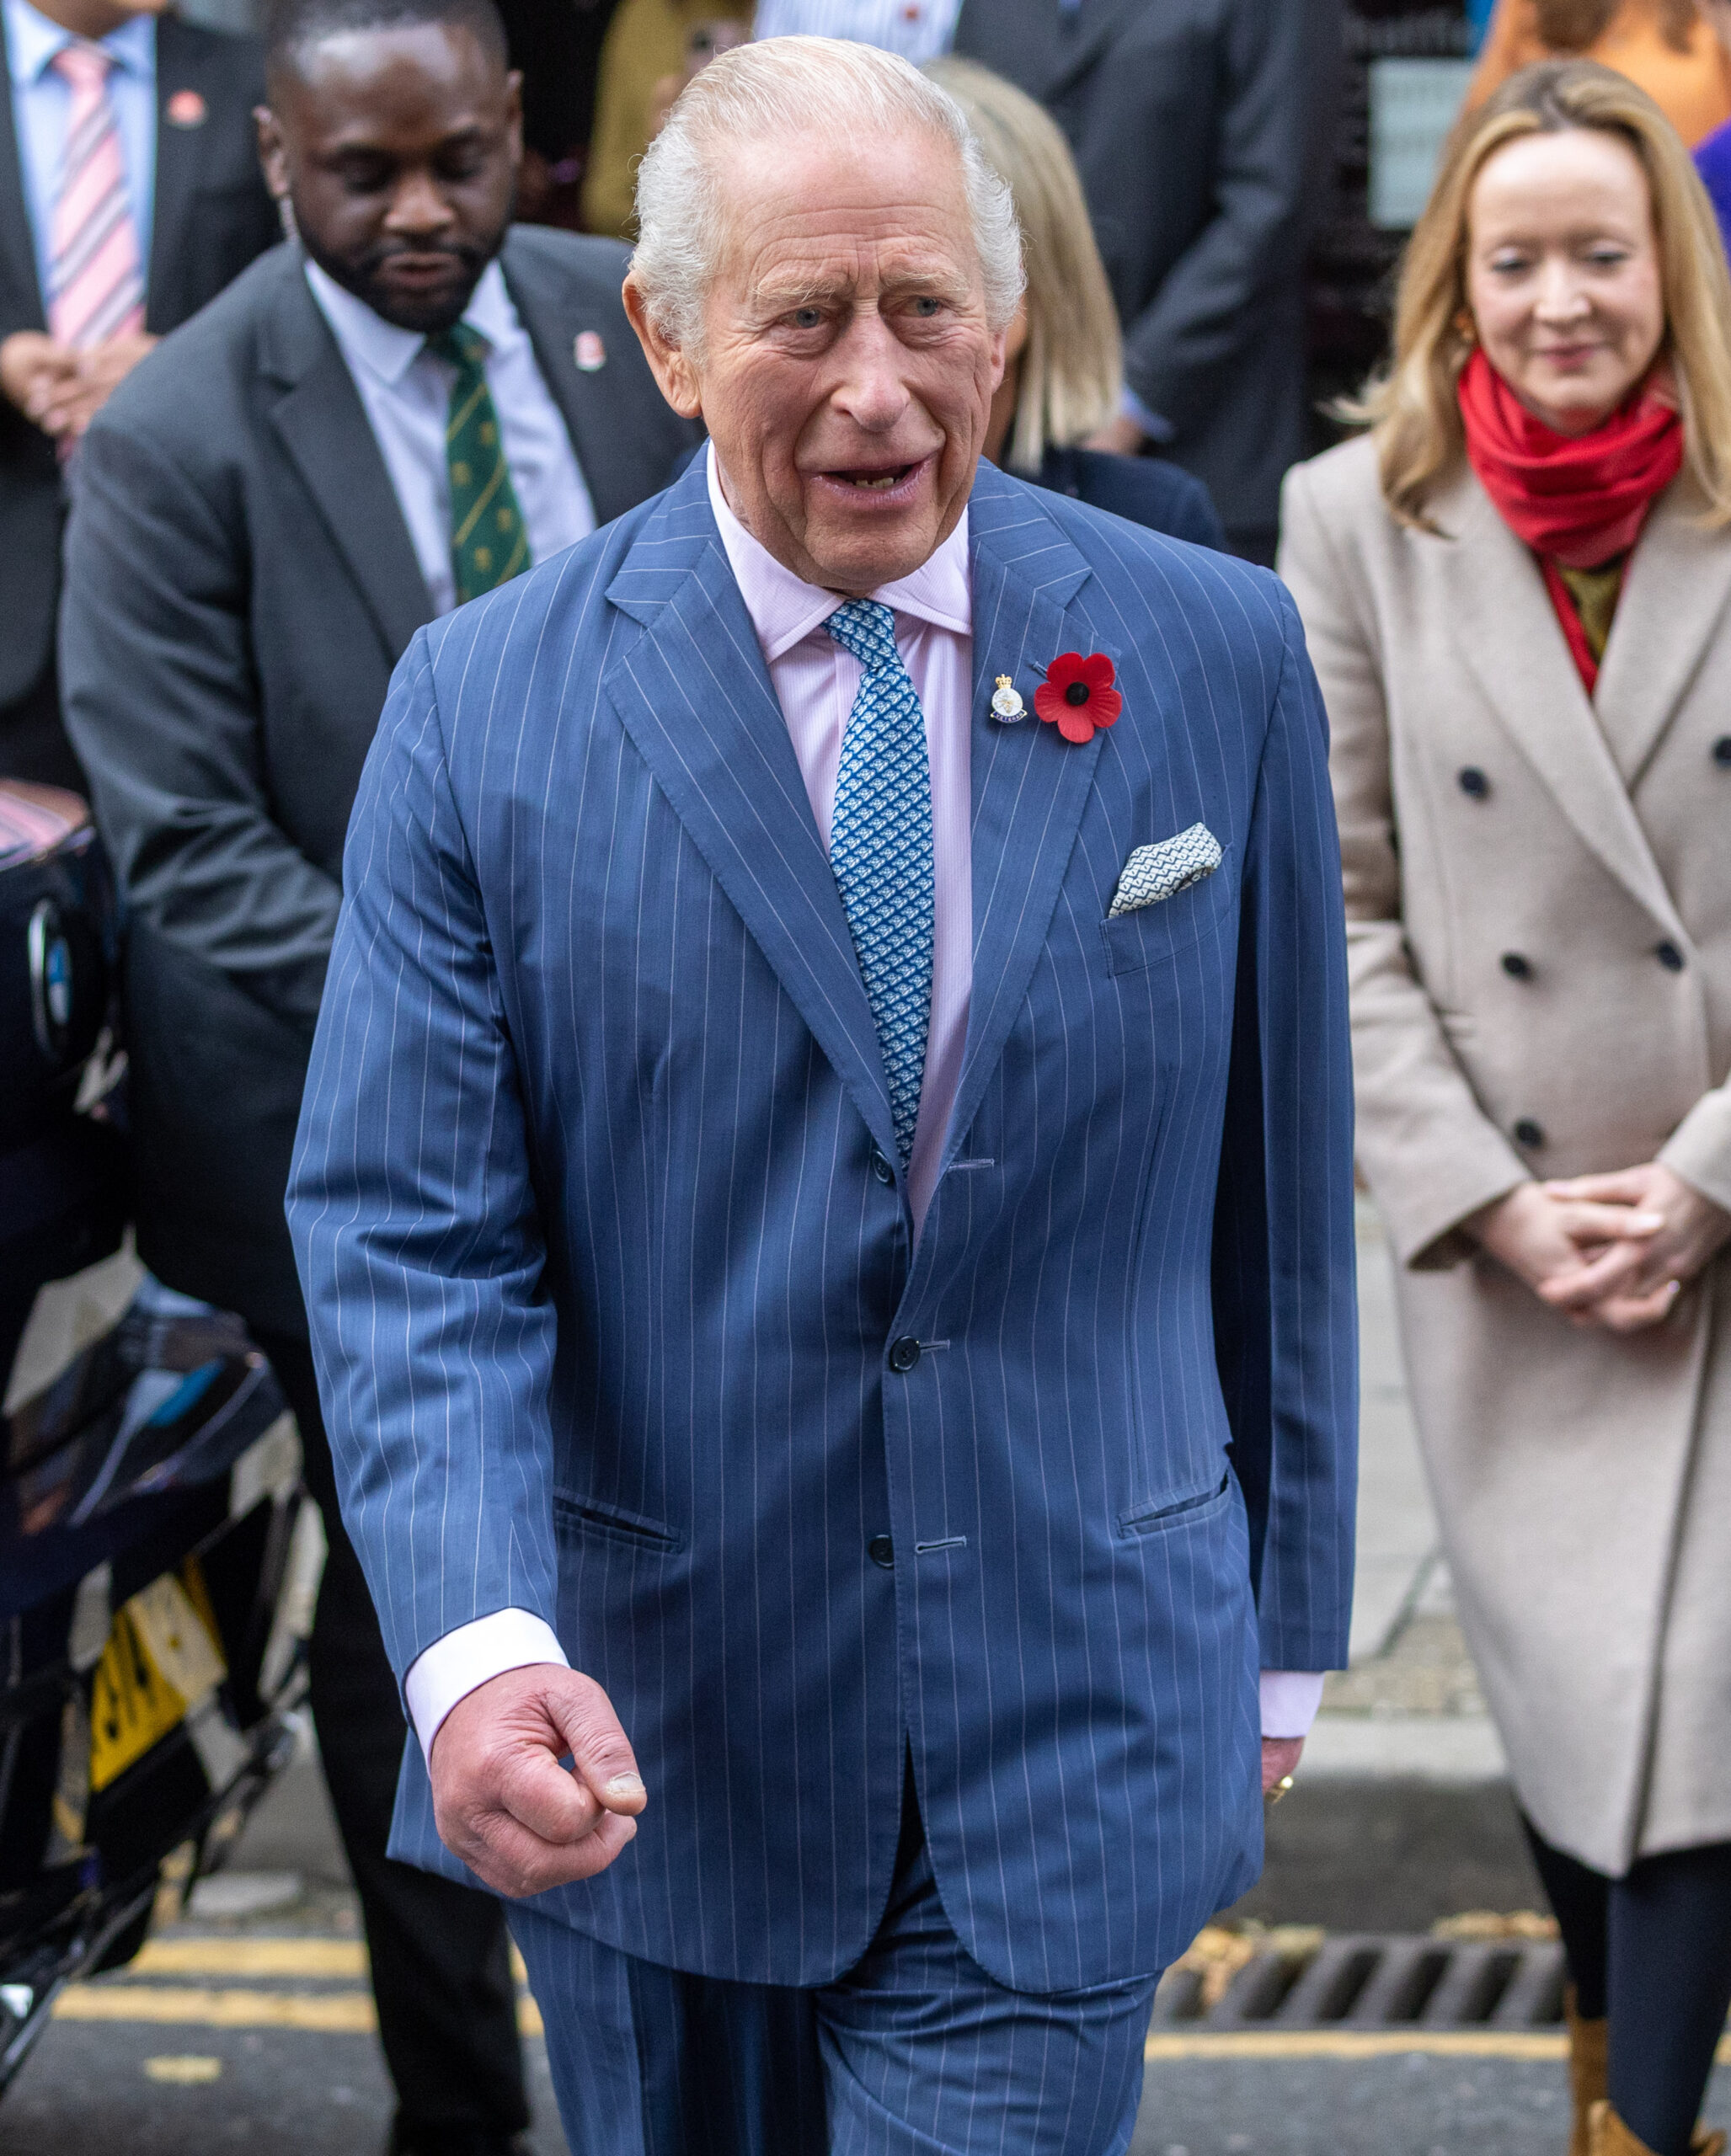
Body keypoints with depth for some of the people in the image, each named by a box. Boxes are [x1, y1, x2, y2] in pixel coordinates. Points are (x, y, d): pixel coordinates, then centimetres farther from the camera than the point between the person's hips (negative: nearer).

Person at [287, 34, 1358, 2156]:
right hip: (638, 1742, 1)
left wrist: (1282, 1628, 11)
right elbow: (409, 1234, -10)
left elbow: (1278, 1173, 6)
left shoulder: (1216, 658, -1)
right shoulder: (486, 708, -6)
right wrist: (479, 1648, -26)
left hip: (1067, 1743, 0)